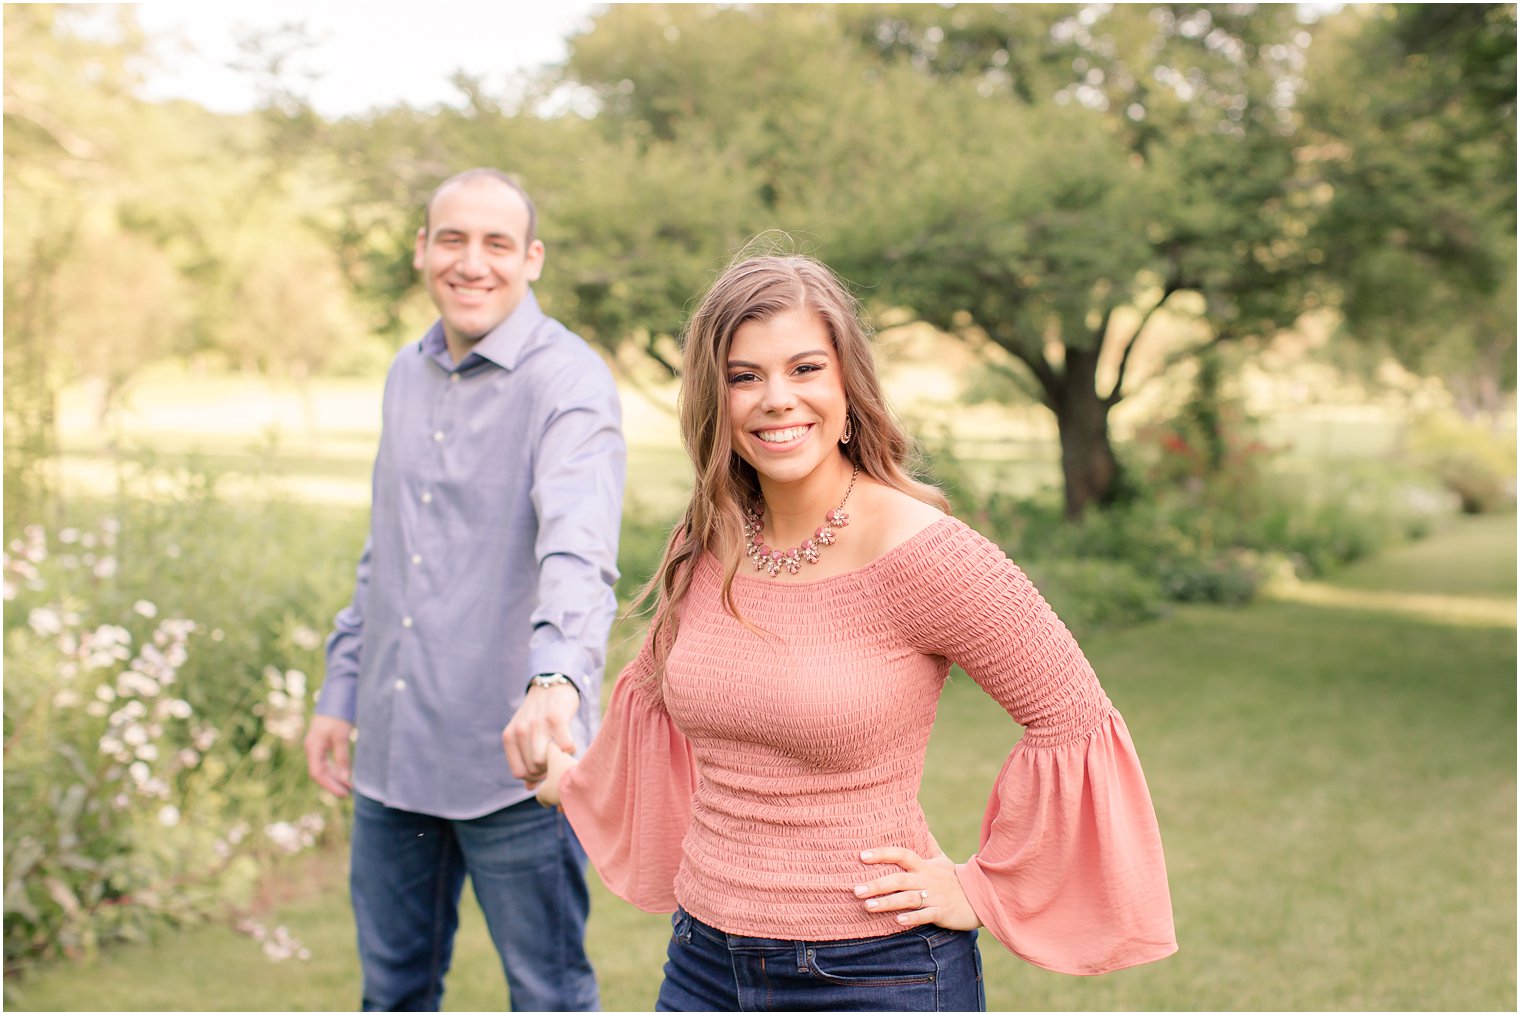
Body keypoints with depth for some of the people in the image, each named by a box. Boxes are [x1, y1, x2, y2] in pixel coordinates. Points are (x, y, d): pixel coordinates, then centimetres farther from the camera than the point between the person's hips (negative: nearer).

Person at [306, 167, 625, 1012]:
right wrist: (341, 694, 16)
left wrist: (559, 676, -49)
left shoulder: (570, 381, -15)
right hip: (393, 750, 7)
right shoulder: (407, 375, 10)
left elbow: (579, 549, -32)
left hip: (514, 758, -6)